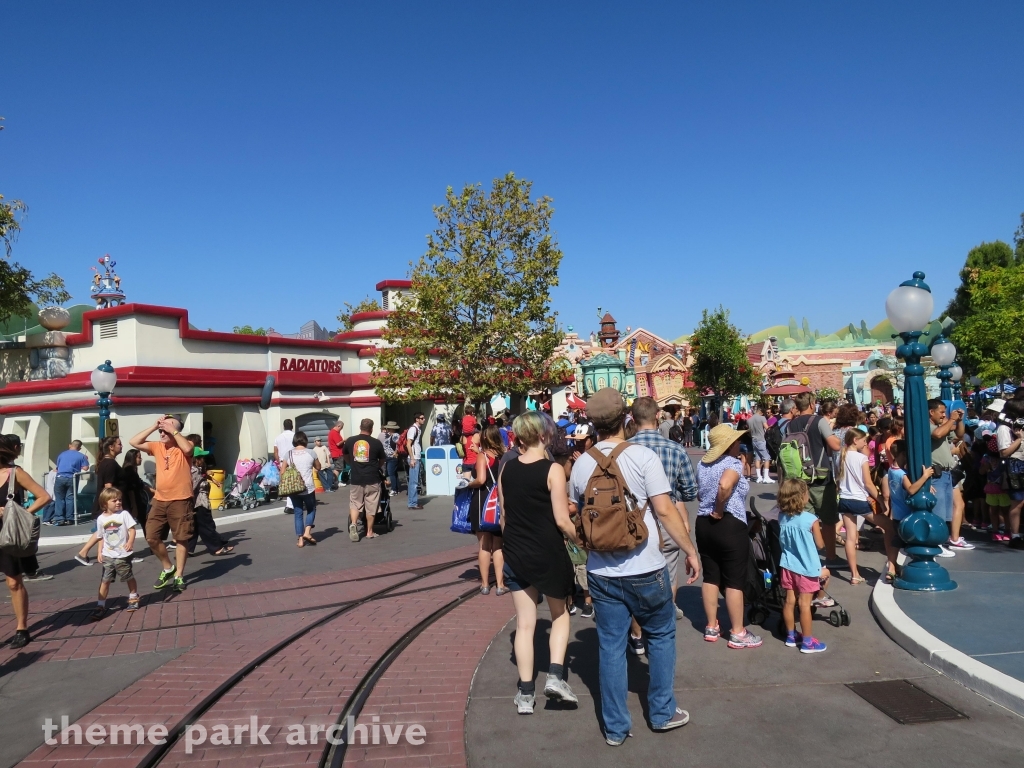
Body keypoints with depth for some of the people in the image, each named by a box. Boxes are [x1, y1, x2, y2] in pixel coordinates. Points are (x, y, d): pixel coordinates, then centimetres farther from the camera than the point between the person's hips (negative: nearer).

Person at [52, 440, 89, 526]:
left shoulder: (61, 454, 18)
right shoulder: (81, 456, 8)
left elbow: (57, 467, 26)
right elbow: (85, 468, 0)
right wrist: (85, 460, 20)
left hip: (60, 478, 2)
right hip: (71, 478, -2)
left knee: (59, 498, 7)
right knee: (70, 498, 3)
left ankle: (59, 519, 2)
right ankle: (69, 519, 2)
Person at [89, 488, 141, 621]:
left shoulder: (124, 514, -8)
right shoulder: (101, 519, 3)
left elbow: (132, 529, -11)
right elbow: (102, 537, 12)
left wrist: (130, 542, -27)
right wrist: (100, 552, 6)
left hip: (123, 555, -2)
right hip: (107, 555, 3)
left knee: (129, 578, 11)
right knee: (104, 580, 1)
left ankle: (133, 599, 31)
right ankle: (100, 606, 7)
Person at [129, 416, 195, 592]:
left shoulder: (184, 445, -6)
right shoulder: (157, 446, 10)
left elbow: (188, 448, -29)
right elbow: (134, 442, 4)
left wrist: (173, 431, -19)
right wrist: (153, 427, -2)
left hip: (180, 500, -6)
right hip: (159, 500, 6)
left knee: (181, 538, 3)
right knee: (152, 537, 6)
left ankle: (179, 575, 14)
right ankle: (168, 568, 26)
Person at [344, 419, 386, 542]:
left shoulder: (350, 441, 2)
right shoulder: (376, 443, -4)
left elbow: (346, 456, 20)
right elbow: (382, 461, 8)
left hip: (355, 478, 2)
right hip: (372, 479, -2)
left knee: (355, 503, 11)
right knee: (370, 506, 7)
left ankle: (353, 524, -11)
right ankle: (369, 532, 14)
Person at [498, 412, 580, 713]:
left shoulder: (506, 469, 0)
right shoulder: (553, 470, -15)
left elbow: (504, 516, 8)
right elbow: (562, 520, -16)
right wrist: (579, 539, 2)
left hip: (515, 553, 4)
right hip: (548, 553, -4)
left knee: (524, 624, 12)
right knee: (560, 614, 20)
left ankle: (525, 693, 18)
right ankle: (555, 676, 8)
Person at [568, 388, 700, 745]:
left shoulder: (581, 464, 0)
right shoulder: (642, 456, -13)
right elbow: (665, 510, -14)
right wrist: (690, 550, -4)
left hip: (601, 573, 3)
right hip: (645, 570, -3)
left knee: (610, 647, 12)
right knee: (660, 637, 19)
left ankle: (615, 727, 22)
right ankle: (662, 712, 31)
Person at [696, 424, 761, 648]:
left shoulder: (702, 463, 8)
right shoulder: (733, 463, -14)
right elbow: (725, 485, -32)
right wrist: (720, 510, -20)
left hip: (703, 524, 7)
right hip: (730, 525, -7)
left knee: (710, 577, 13)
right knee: (734, 581, 4)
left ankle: (711, 628, 22)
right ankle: (738, 633, 12)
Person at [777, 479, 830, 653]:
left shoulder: (782, 518, -7)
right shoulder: (811, 520, -20)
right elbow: (820, 545, -8)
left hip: (788, 566, 5)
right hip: (807, 567, -5)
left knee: (789, 601, 13)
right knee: (805, 604, 4)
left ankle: (791, 636, 27)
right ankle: (807, 642, 15)